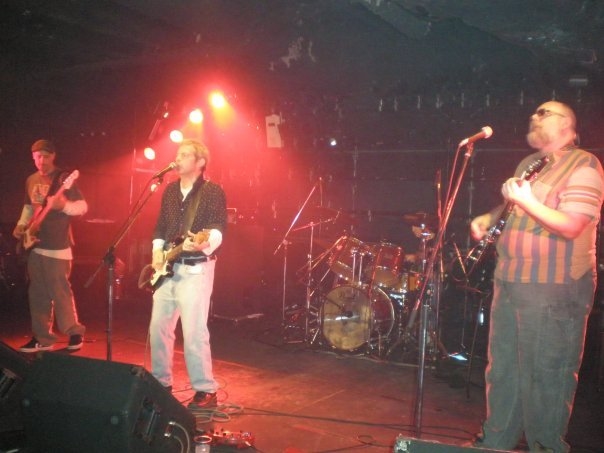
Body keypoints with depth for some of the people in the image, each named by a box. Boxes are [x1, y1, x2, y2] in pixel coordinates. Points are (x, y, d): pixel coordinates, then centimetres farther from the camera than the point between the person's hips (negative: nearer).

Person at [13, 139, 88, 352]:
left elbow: (83, 206, -14)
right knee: (37, 294, 10)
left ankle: (75, 333, 9)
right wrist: (21, 226, 9)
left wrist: (64, 205, -32)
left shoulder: (63, 178, -9)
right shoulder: (31, 180, 13)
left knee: (60, 292, -5)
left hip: (57, 246, -7)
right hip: (34, 245, 7)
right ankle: (43, 337, 18)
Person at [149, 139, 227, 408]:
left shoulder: (212, 191, -6)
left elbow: (219, 228, -16)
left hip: (196, 268, -7)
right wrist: (157, 251, 5)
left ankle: (206, 391, 1)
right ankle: (161, 383, 26)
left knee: (193, 331, -10)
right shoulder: (170, 190, 15)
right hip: (167, 267, 7)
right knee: (158, 327, 10)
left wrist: (204, 244, -35)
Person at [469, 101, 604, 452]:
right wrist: (489, 218, 8)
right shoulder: (529, 163, 16)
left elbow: (571, 226, -20)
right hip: (511, 281, 9)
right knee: (502, 367, 15)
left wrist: (526, 201, -23)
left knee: (545, 373, -1)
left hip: (555, 290, -8)